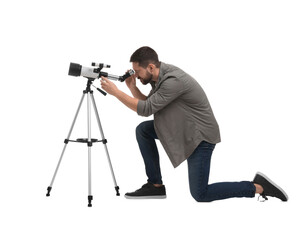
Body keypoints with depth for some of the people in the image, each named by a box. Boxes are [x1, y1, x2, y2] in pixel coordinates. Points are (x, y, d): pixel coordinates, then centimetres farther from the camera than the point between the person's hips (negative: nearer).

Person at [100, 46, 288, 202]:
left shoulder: (173, 80, -28)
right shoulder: (160, 76, 2)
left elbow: (146, 109, -27)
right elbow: (149, 106, 9)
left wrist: (116, 92, -21)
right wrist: (132, 88, -5)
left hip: (201, 137, -9)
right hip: (184, 130, 9)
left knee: (200, 194, -7)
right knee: (143, 130, 0)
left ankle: (258, 187, 2)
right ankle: (156, 186, 8)